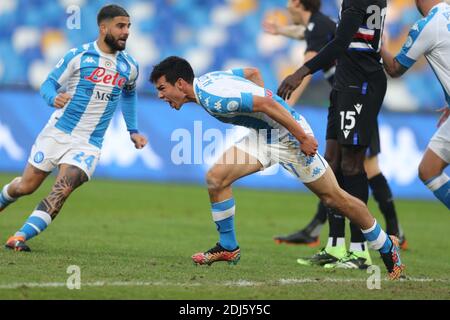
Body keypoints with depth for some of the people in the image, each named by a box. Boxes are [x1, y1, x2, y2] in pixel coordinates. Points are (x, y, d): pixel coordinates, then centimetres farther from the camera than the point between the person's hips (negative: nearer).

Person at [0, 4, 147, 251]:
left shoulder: (129, 67, 5)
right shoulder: (78, 56, -7)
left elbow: (129, 94, 26)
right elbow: (48, 84, -4)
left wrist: (133, 131, 21)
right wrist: (54, 98, -27)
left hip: (89, 144, 1)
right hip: (57, 133, -1)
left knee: (62, 190, -22)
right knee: (25, 187, 7)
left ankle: (20, 237, -25)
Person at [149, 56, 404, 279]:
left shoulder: (212, 99, -27)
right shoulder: (206, 80, 3)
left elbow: (266, 103, -31)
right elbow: (253, 72, 16)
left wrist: (302, 136, -27)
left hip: (289, 134, -9)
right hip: (263, 133, 9)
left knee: (333, 197, 4)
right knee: (216, 178, -6)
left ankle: (387, 247, 19)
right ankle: (228, 248, 8)